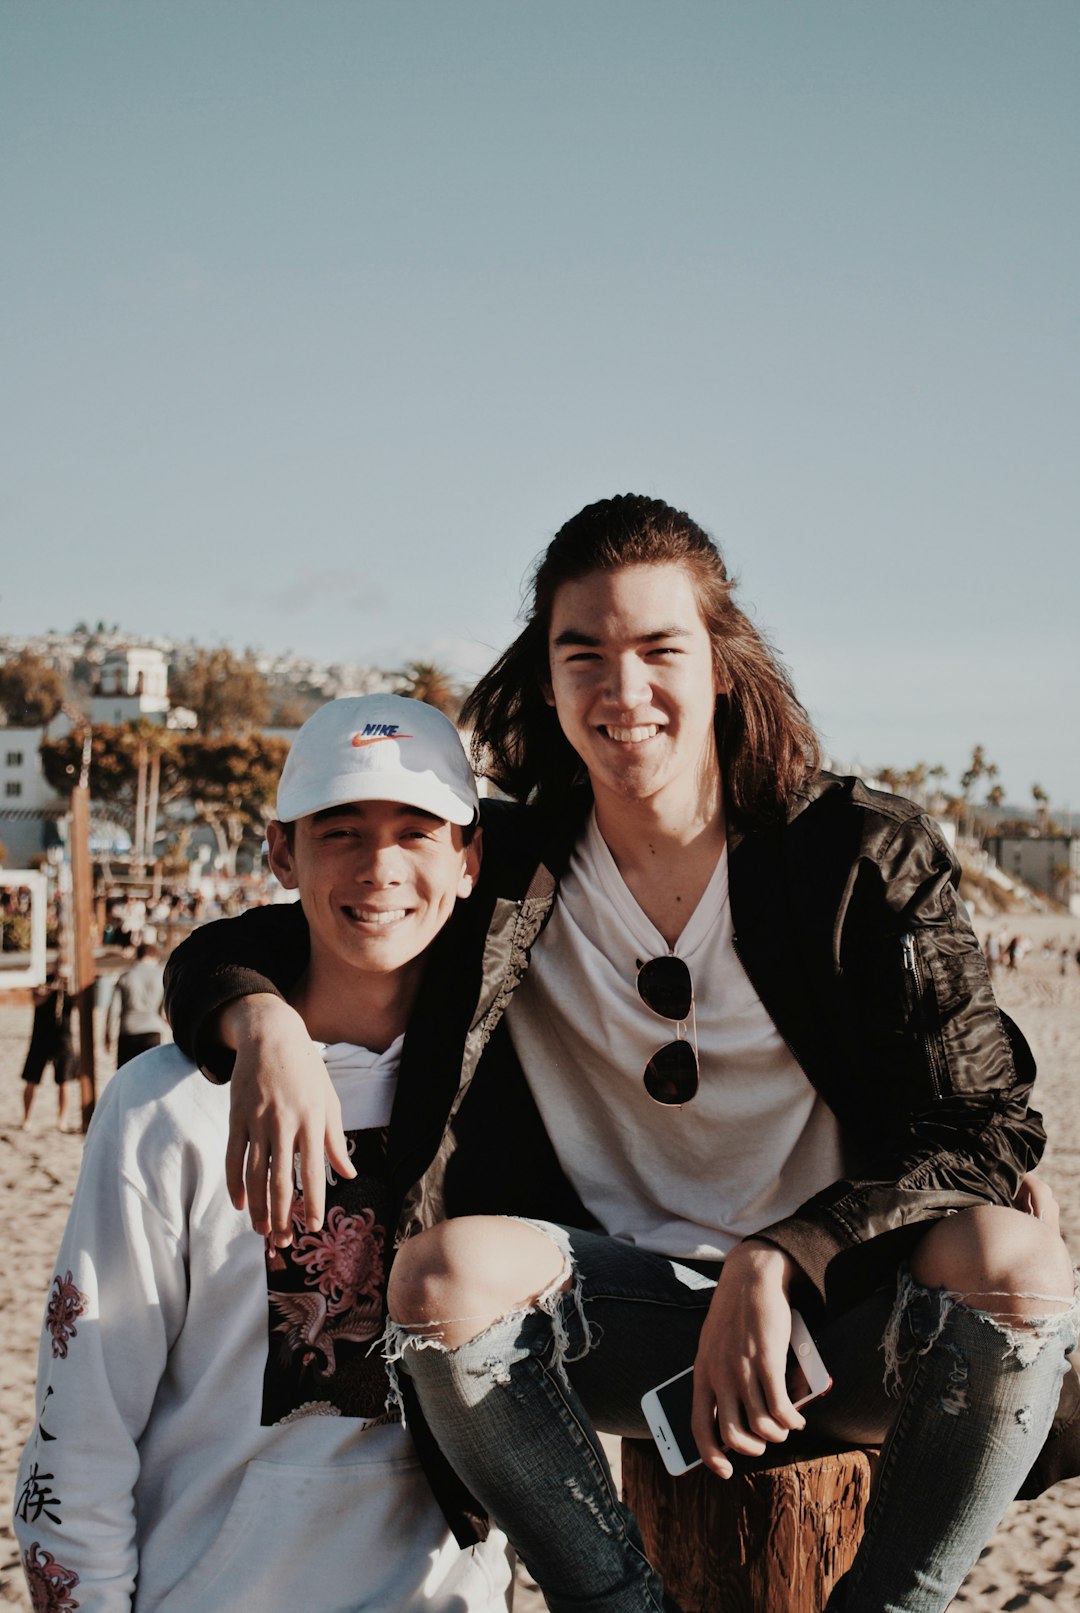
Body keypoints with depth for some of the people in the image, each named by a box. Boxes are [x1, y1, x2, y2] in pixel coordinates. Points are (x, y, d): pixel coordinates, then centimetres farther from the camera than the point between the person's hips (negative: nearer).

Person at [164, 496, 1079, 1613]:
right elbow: (220, 958, 6)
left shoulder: (866, 857, -4)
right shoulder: (507, 872, 1)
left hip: (850, 1315, -1)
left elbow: (981, 1124, -8)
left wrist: (776, 1264, -24)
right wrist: (265, 1027, -21)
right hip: (628, 1327, 1)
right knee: (444, 1272, -29)